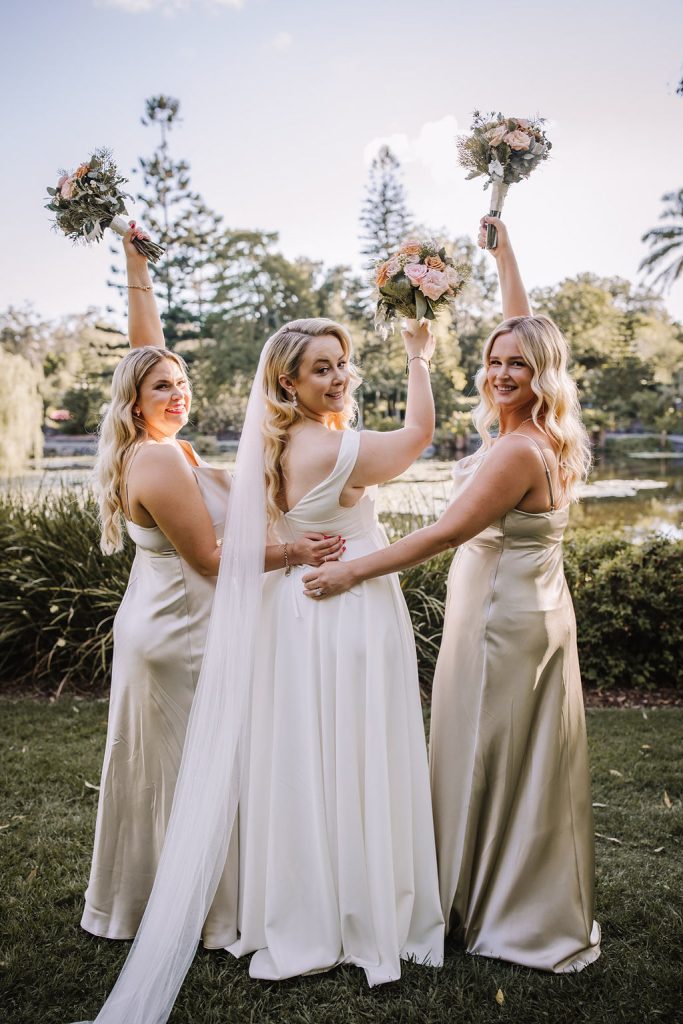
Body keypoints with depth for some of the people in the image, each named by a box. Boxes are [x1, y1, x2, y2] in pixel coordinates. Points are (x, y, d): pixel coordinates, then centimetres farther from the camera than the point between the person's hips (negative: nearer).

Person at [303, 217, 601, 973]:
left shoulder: (519, 451, -23)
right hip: (532, 608, 9)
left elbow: (446, 533, -26)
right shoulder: (540, 433, 3)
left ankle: (498, 913, 21)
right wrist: (503, 253, 24)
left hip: (504, 619, -9)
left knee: (493, 760, 4)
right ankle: (541, 911, 33)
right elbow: (522, 333, 16)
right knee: (526, 762, 17)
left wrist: (353, 570, -23)